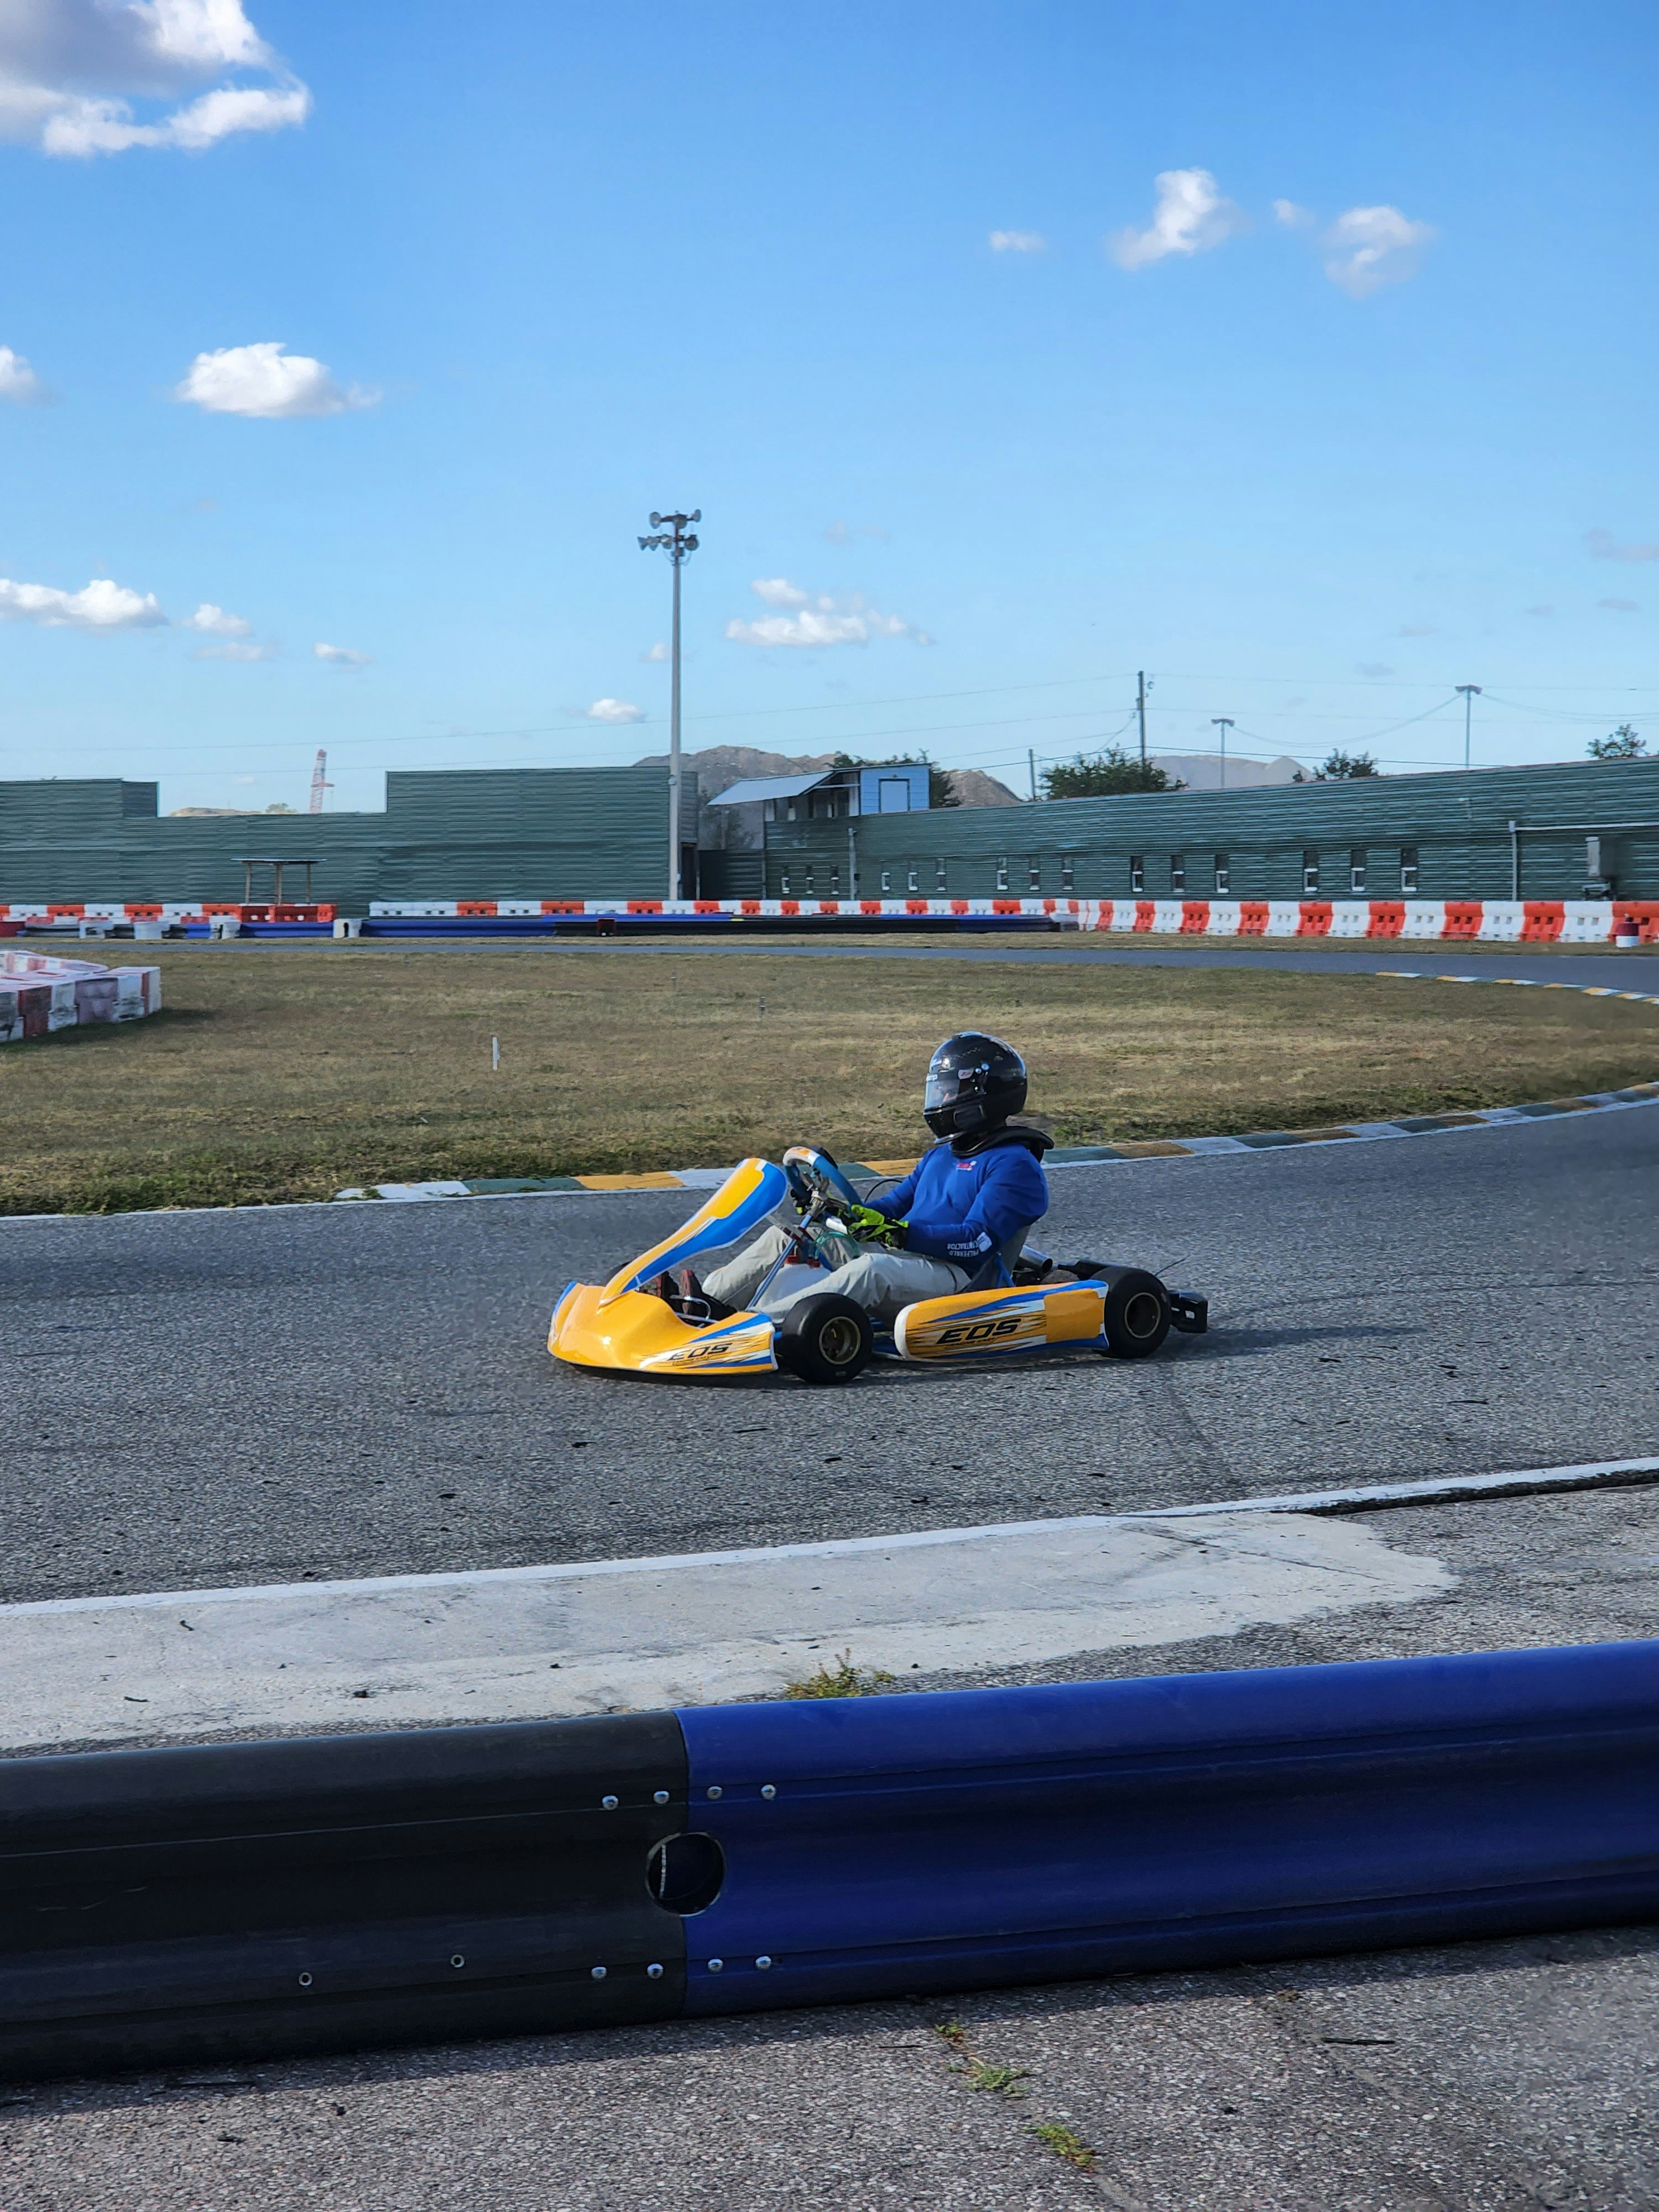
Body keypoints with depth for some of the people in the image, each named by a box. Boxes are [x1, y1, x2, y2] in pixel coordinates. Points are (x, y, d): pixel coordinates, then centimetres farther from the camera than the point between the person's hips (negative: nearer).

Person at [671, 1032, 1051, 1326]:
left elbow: (978, 1241, -17)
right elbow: (896, 1204, 21)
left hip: (960, 1278, -10)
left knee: (871, 1270, -39)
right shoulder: (940, 1156, 23)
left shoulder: (1015, 1165, -6)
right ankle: (709, 1299, -17)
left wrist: (902, 1233, -27)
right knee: (785, 1236, 2)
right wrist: (849, 1214, -1)